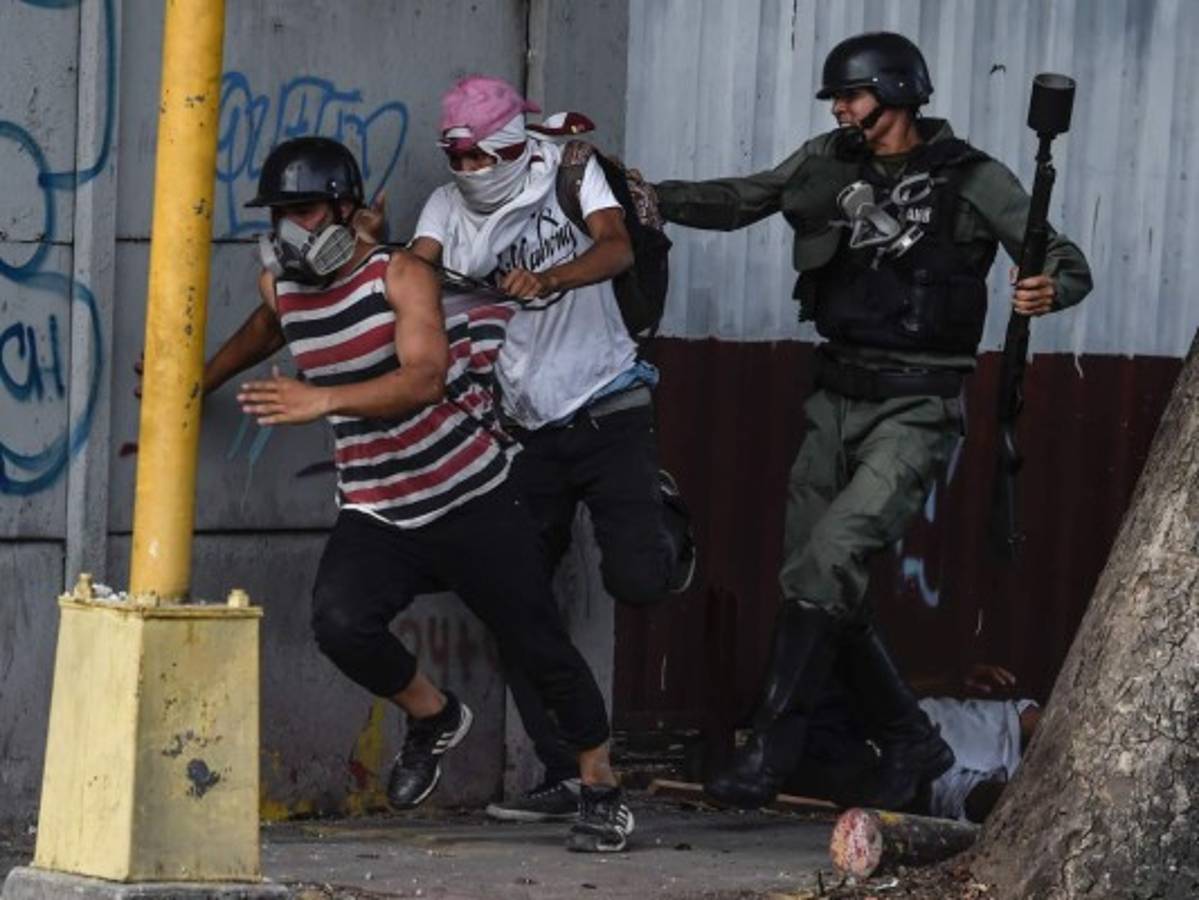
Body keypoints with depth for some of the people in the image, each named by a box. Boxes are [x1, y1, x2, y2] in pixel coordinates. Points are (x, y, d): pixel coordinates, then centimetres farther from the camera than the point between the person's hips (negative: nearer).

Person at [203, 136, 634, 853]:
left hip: (470, 498, -4)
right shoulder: (282, 284, 3)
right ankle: (433, 717, 4)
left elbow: (425, 378, -31)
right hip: (375, 514, 4)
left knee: (539, 645, 1)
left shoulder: (400, 276, -15)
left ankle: (603, 791, 20)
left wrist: (322, 401, -41)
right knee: (340, 623, -25)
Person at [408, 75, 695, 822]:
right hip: (528, 431, 4)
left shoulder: (568, 171, -2)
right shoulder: (449, 208, 7)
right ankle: (566, 775, 6)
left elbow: (617, 248, -18)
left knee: (637, 580, -18)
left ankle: (661, 514, 19)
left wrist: (548, 279, -38)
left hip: (607, 415, -4)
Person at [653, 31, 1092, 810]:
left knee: (827, 561, -20)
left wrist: (1051, 290, -31)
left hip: (916, 407, -6)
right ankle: (912, 744, 21)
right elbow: (740, 202, 11)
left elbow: (1069, 263, -8)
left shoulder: (973, 181, -8)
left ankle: (771, 752, -16)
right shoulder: (832, 163, 7)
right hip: (838, 399, 7)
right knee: (818, 582, 7)